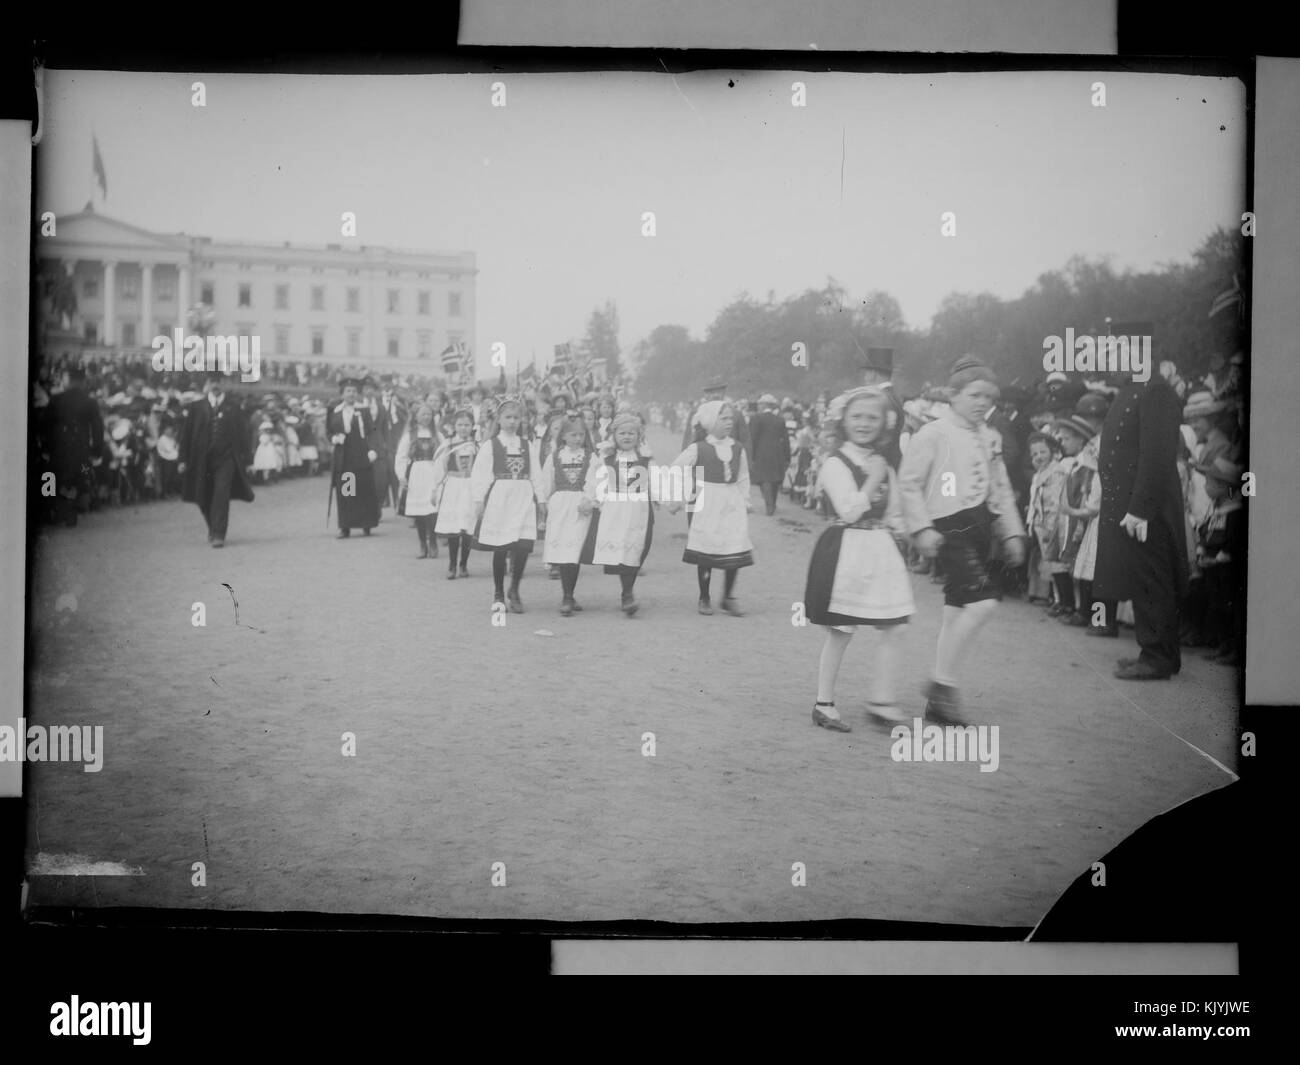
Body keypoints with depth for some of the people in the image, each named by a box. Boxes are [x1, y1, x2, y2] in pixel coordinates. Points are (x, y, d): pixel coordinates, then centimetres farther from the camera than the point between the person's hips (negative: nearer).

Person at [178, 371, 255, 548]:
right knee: (204, 499, 10)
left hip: (226, 459, -2)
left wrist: (246, 460, 2)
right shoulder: (196, 408, 6)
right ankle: (213, 529, 33)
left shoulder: (234, 408, 5)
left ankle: (218, 535, -13)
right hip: (202, 460, 2)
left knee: (221, 496, -13)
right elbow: (186, 434, 5)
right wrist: (183, 460, -2)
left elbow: (243, 434, 6)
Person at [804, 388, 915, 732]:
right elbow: (850, 511, -19)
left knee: (891, 629, 2)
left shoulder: (885, 464, 12)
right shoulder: (836, 463, -9)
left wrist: (897, 525, 0)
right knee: (840, 632, 0)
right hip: (847, 550, -6)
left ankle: (881, 700, 11)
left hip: (881, 550, 6)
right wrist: (874, 479, -16)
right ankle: (824, 702, 11)